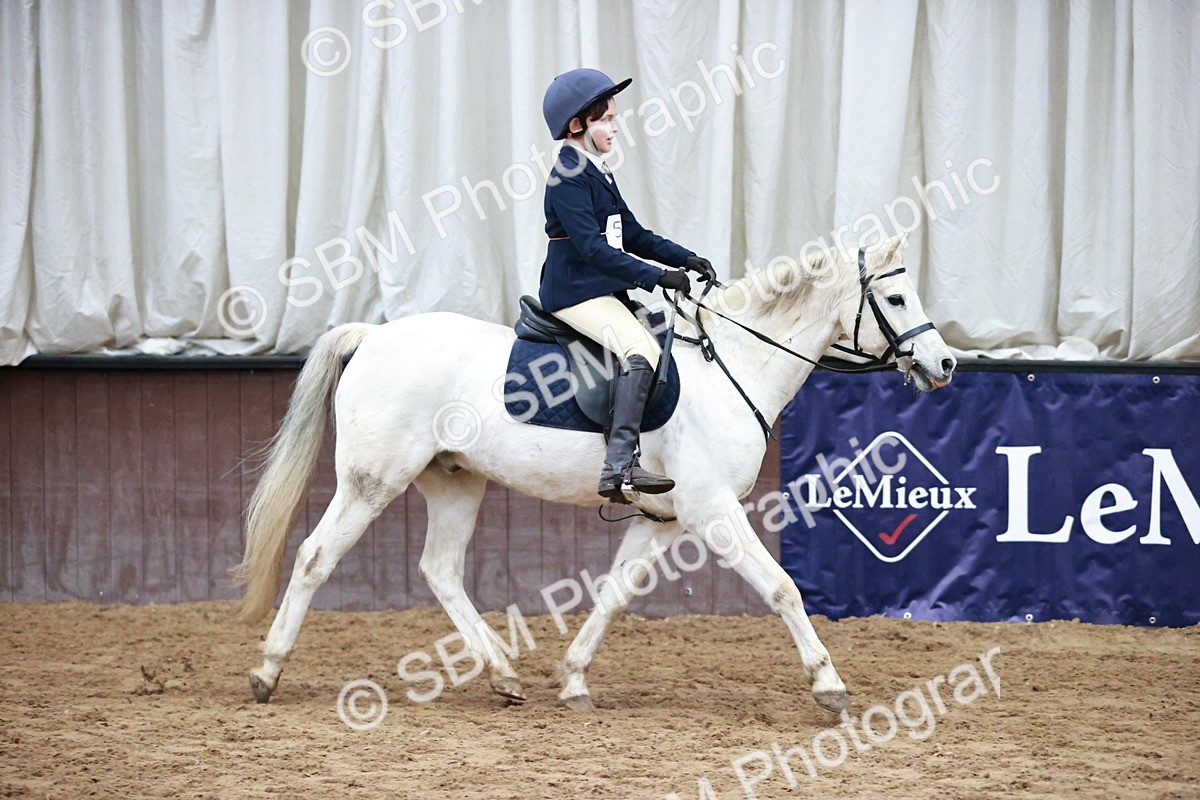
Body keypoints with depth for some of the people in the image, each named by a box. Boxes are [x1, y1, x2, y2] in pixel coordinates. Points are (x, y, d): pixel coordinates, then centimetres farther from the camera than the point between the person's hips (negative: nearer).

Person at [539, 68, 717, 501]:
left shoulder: (598, 174, 18)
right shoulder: (568, 178, -14)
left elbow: (633, 236, 22)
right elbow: (593, 248, -23)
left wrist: (684, 259, 8)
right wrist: (656, 277, -27)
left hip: (605, 290, 11)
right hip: (575, 292, -11)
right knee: (640, 349, -29)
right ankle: (619, 466, -39)